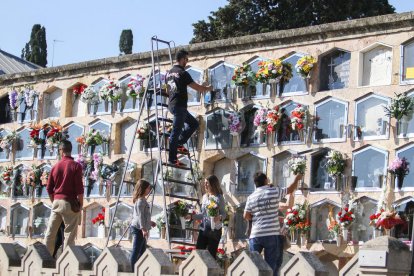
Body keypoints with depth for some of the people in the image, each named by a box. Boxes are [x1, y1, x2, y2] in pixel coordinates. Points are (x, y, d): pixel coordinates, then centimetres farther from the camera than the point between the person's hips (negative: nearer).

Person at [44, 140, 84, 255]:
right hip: (70, 203, -4)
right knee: (69, 234, -1)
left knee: (50, 232, 9)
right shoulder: (76, 166, -6)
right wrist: (80, 204, -2)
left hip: (56, 202, 4)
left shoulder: (55, 166, 7)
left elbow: (49, 188, 10)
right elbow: (79, 188, -11)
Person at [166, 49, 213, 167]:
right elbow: (197, 87, -9)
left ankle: (179, 143, 12)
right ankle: (172, 159, -6)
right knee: (176, 132, -7)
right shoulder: (183, 73, -12)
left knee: (194, 123, 18)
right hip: (179, 105, -9)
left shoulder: (169, 73, 13)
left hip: (172, 104, 9)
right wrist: (208, 88, 9)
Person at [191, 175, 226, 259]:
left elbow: (224, 214, -10)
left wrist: (219, 218, -31)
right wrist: (192, 216, 9)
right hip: (203, 229, 6)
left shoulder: (219, 198, -8)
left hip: (214, 230, -6)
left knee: (211, 255, -2)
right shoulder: (205, 197, 10)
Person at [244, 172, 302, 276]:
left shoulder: (251, 197, 4)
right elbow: (291, 190, 14)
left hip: (256, 235, 2)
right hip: (272, 235, -2)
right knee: (271, 265, 3)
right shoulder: (275, 191, -1)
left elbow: (246, 216, 1)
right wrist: (297, 179, 32)